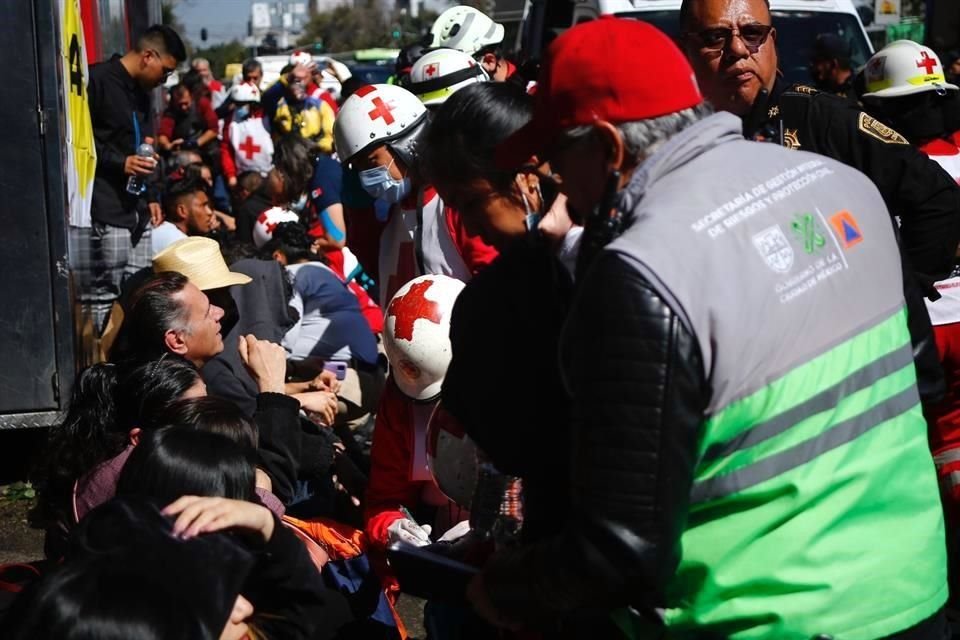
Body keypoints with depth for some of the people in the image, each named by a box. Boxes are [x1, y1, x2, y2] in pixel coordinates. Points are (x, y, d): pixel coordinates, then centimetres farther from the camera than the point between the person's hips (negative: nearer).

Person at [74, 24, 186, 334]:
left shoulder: (140, 93, 19)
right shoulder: (97, 80, -9)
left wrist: (151, 198, 19)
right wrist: (119, 163, -17)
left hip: (136, 210, 9)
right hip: (104, 211, -9)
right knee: (102, 296, -7)